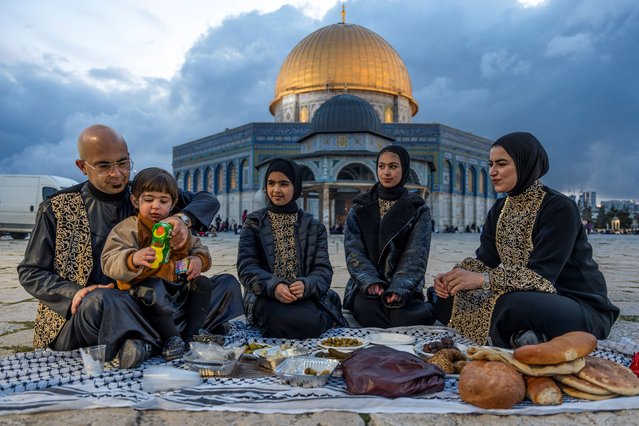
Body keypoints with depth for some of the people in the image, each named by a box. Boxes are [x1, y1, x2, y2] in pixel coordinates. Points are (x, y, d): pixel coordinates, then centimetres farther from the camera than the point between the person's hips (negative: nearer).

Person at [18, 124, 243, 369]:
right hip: (76, 321, -3)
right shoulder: (57, 209, 3)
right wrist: (74, 293, -16)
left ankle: (147, 344, -26)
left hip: (146, 311, 4)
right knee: (98, 300, -39)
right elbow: (30, 273, 5)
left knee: (227, 284, -11)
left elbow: (207, 200, 5)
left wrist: (184, 219, -19)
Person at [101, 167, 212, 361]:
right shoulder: (127, 229, -4)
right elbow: (109, 262, -16)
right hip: (145, 285, -6)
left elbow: (200, 249, 19)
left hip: (179, 283, 6)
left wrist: (198, 260, -7)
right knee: (156, 290, -36)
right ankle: (171, 337, -25)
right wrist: (133, 259, -39)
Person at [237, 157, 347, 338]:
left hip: (306, 296, 1)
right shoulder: (253, 223, 10)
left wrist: (306, 285, -22)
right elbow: (246, 266, -1)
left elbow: (323, 269, 2)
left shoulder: (313, 226, 12)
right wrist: (273, 286, -22)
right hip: (266, 297, -1)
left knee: (310, 322, -32)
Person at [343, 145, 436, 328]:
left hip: (404, 286, -1)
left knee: (407, 316, -32)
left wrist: (399, 289, -22)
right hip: (367, 285, 1)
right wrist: (370, 282, -18)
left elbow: (415, 255, -6)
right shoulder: (360, 207, 10)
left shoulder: (418, 209, 5)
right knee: (368, 309, -32)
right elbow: (354, 251, -1)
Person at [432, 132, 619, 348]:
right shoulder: (500, 209, 6)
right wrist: (453, 276, -21)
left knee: (512, 304, -39)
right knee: (450, 299, -9)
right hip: (533, 299, 7)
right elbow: (484, 259, -1)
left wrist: (483, 279, -35)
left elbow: (541, 275, -26)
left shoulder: (559, 208, -17)